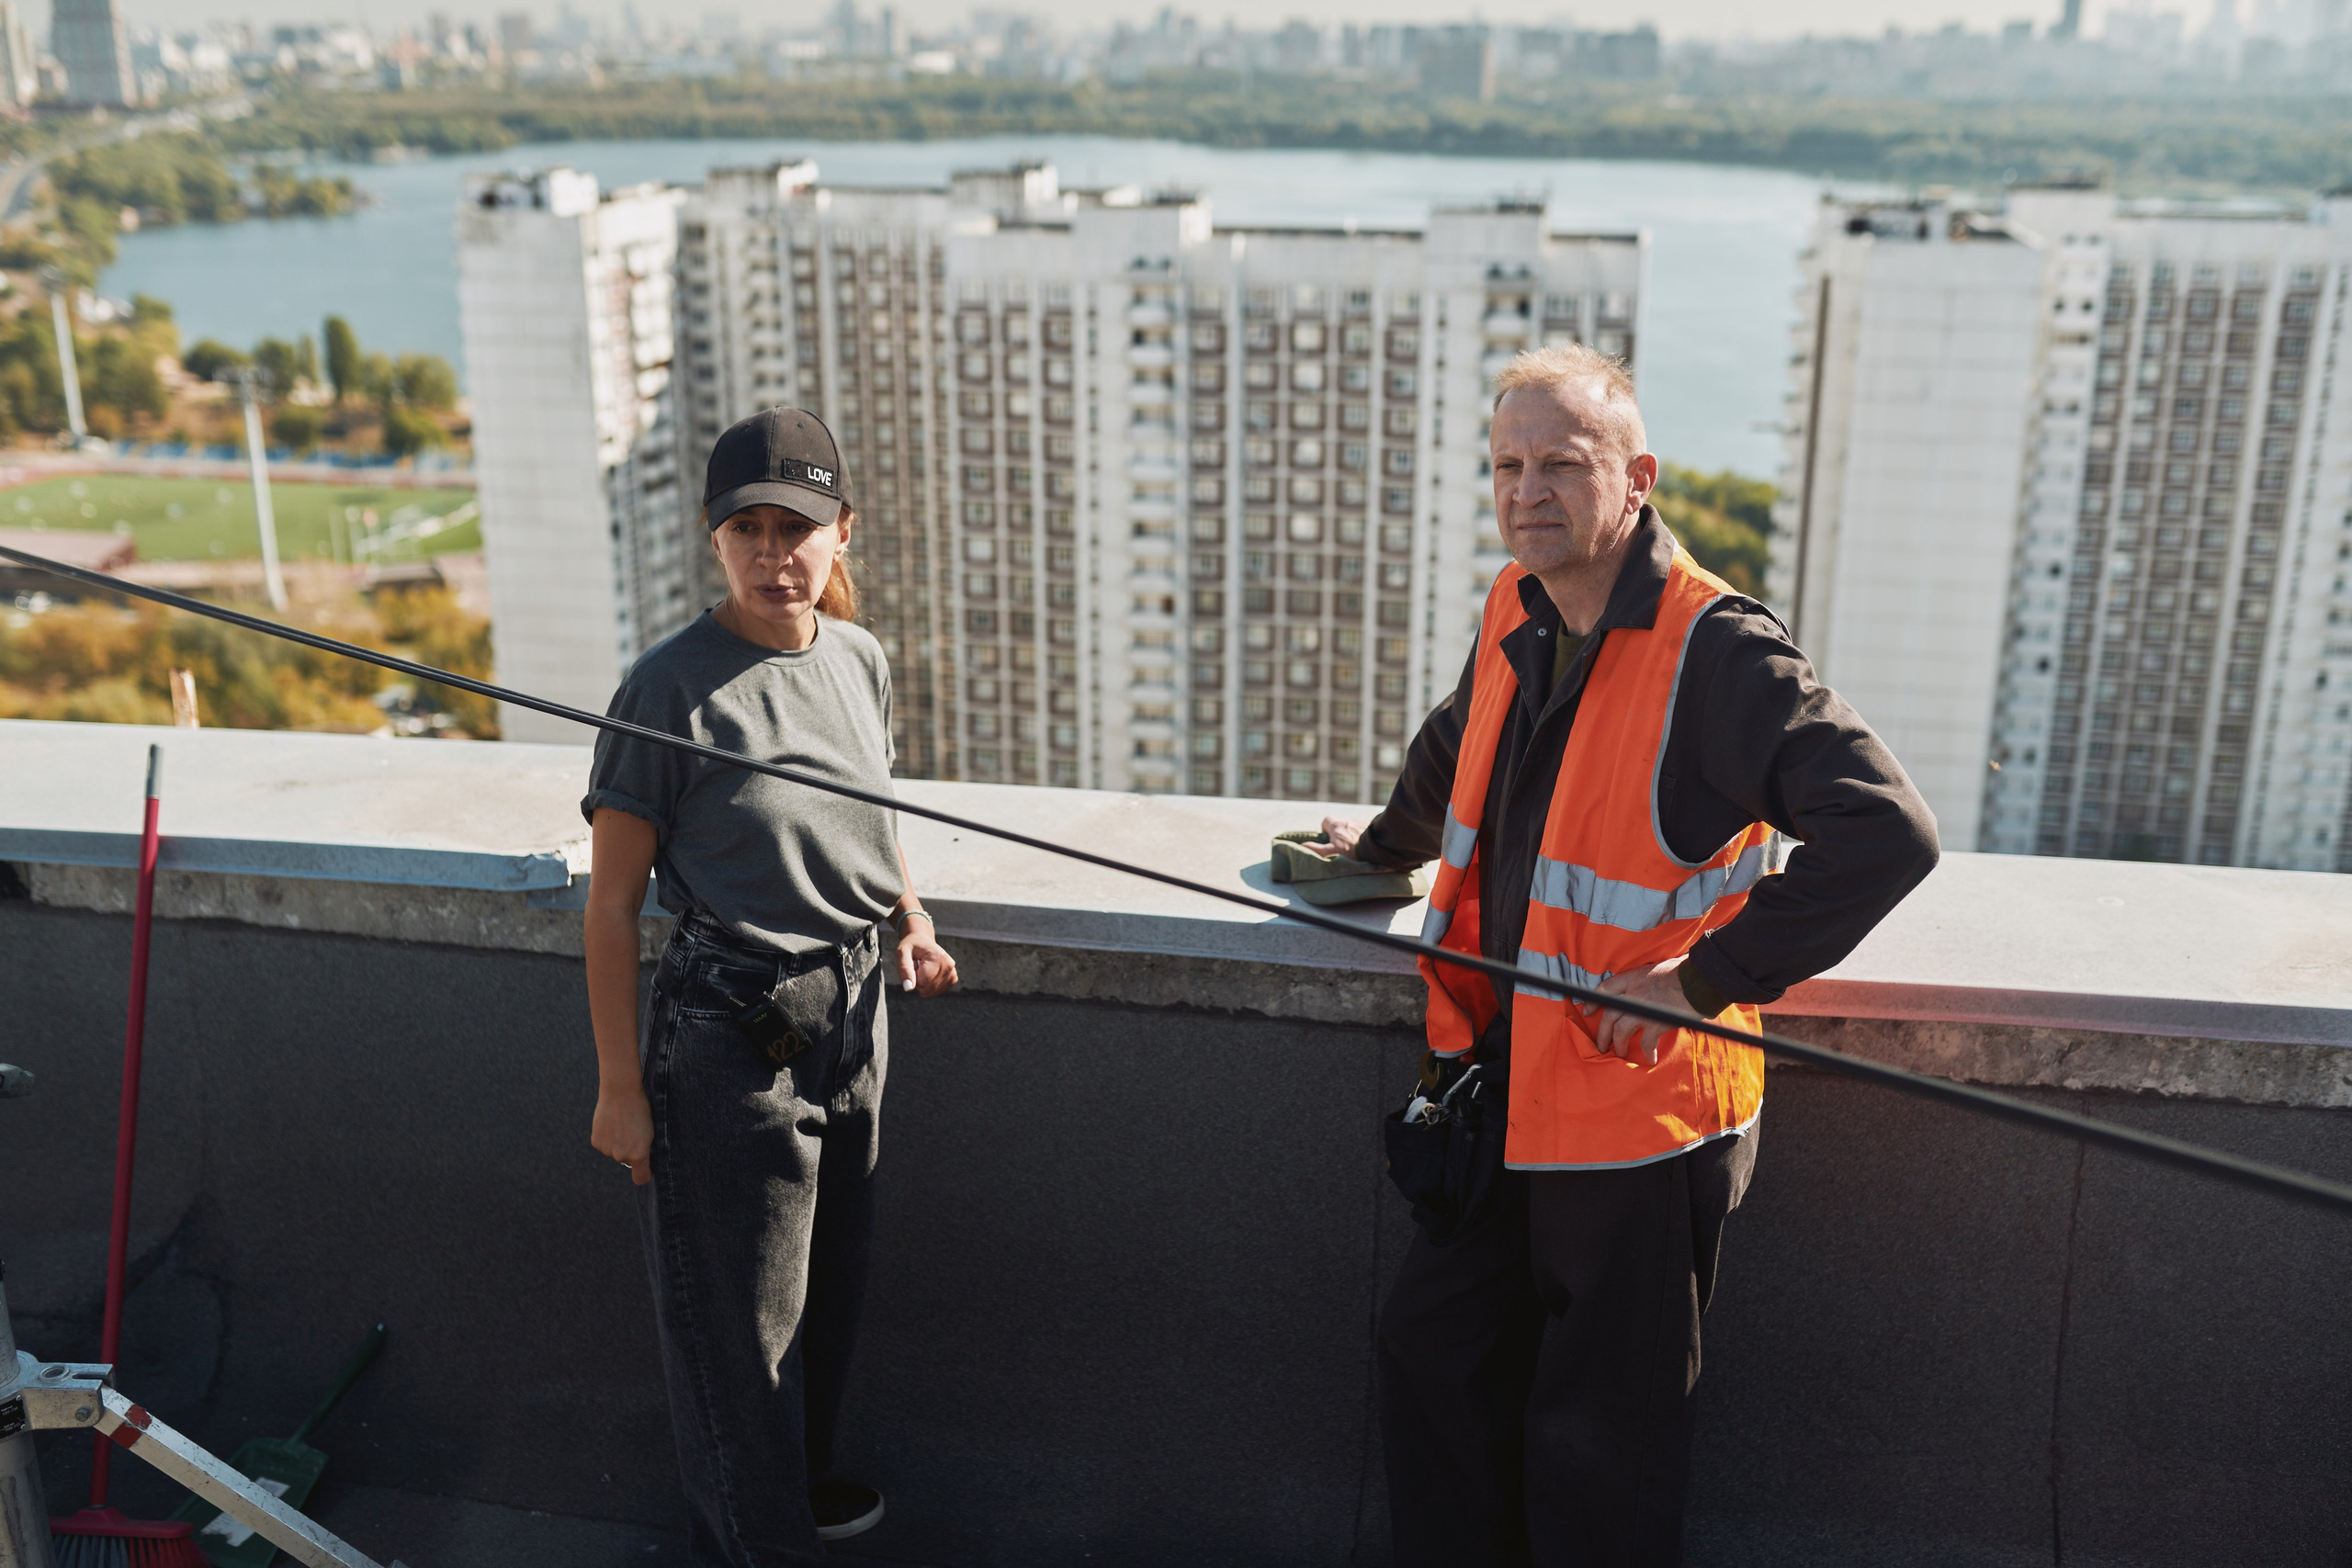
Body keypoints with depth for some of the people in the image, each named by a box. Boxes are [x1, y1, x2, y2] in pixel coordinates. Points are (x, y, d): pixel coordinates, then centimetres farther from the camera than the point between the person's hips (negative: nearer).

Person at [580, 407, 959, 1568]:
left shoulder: (860, 660, 2)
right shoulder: (674, 686, -17)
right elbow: (613, 901, -13)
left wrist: (910, 920, 2)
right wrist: (620, 1084, -13)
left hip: (851, 1019, 6)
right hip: (728, 1038, -6)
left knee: (827, 1287, 22)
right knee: (740, 1319, 7)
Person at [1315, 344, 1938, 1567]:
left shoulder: (1717, 653, -22)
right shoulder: (1518, 613, 3)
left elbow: (1888, 836, -29)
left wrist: (1707, 976, -26)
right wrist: (1389, 843, 41)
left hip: (1638, 1108, -8)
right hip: (1504, 1083, 8)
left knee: (1597, 1444, 7)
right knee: (1430, 1352, 21)